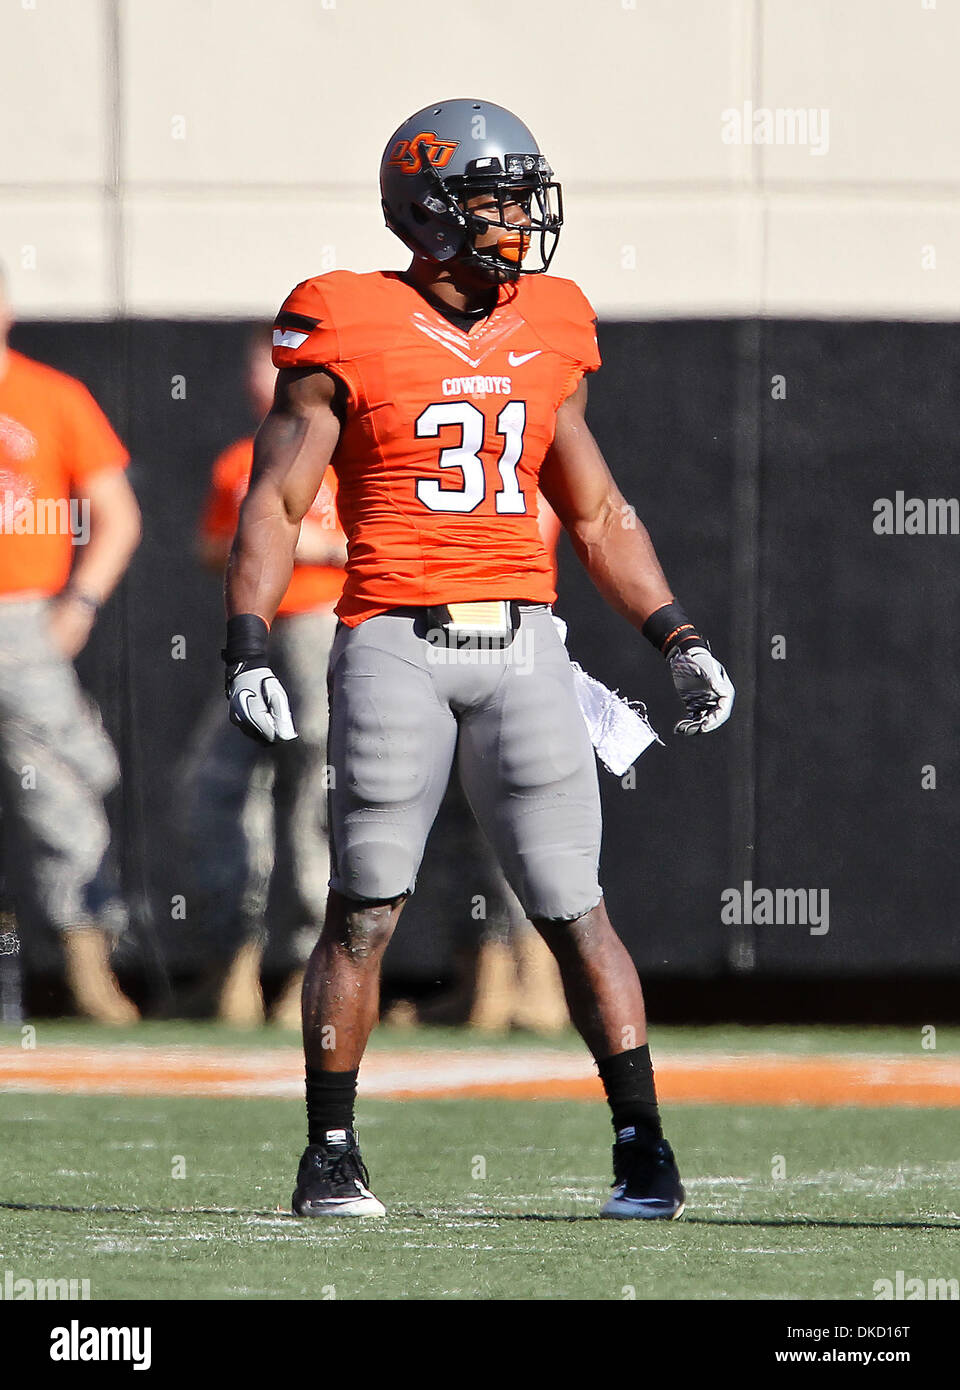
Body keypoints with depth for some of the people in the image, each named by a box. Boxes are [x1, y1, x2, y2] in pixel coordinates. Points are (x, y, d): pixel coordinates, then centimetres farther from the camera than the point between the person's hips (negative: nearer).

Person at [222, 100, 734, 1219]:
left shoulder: (547, 334, 12)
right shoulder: (350, 331, -2)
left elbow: (596, 513, 21)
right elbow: (275, 502, -4)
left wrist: (677, 639, 15)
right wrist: (247, 651, -15)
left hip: (519, 640, 3)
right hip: (393, 643, -3)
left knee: (571, 906, -1)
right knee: (364, 910, 0)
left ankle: (643, 1145, 2)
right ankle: (330, 1155, 10)